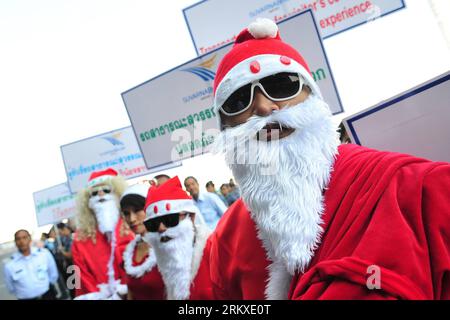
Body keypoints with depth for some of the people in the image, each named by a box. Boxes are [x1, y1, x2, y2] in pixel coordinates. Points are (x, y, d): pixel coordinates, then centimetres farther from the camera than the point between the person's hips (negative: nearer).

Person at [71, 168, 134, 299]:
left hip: (130, 294, -1)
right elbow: (84, 276, 3)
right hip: (98, 296, 1)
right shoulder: (81, 239, 5)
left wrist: (123, 292, -12)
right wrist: (99, 296, -7)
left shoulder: (131, 229, 0)